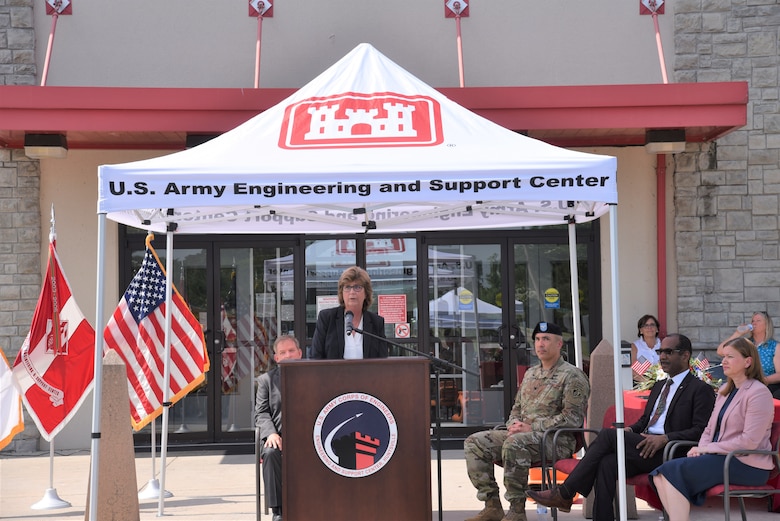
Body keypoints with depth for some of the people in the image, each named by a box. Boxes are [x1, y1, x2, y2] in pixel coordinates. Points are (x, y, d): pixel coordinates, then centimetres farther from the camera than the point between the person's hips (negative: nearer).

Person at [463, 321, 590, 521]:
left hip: (556, 438, -8)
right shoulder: (531, 374, 21)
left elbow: (572, 418, -13)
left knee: (514, 443, -38)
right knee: (474, 442, -9)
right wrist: (514, 424, 2)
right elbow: (517, 407, 27)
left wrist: (532, 428, -17)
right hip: (522, 434, 8)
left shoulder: (572, 376, -3)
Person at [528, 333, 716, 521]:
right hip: (644, 447, 7)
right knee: (607, 463, -25)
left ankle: (564, 494, -19)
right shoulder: (659, 386, 28)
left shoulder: (700, 389, 2)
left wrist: (665, 438, -21)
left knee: (607, 434, -21)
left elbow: (701, 430, -9)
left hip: (666, 453, -7)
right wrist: (630, 430, 6)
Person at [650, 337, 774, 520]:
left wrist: (709, 448, -14)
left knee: (675, 471, -23)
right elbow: (710, 429, 19)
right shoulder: (725, 390, 19)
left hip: (746, 464, -8)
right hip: (721, 457, 8)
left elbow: (750, 441, -17)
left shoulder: (758, 393, -9)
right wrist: (701, 448, -3)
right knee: (661, 475, -14)